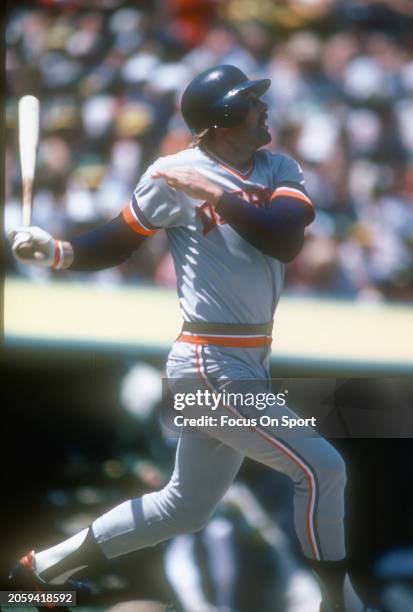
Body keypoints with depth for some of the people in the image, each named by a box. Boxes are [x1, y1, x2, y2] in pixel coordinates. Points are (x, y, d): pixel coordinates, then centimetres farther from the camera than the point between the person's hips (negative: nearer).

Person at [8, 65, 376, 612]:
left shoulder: (280, 170, 5)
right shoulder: (176, 173, -9)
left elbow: (286, 240, -12)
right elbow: (119, 243, -1)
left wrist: (220, 196, -23)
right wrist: (57, 253, -17)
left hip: (248, 366, 8)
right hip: (212, 366, -8)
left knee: (186, 507, 18)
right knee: (321, 468, -10)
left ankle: (48, 566, 29)